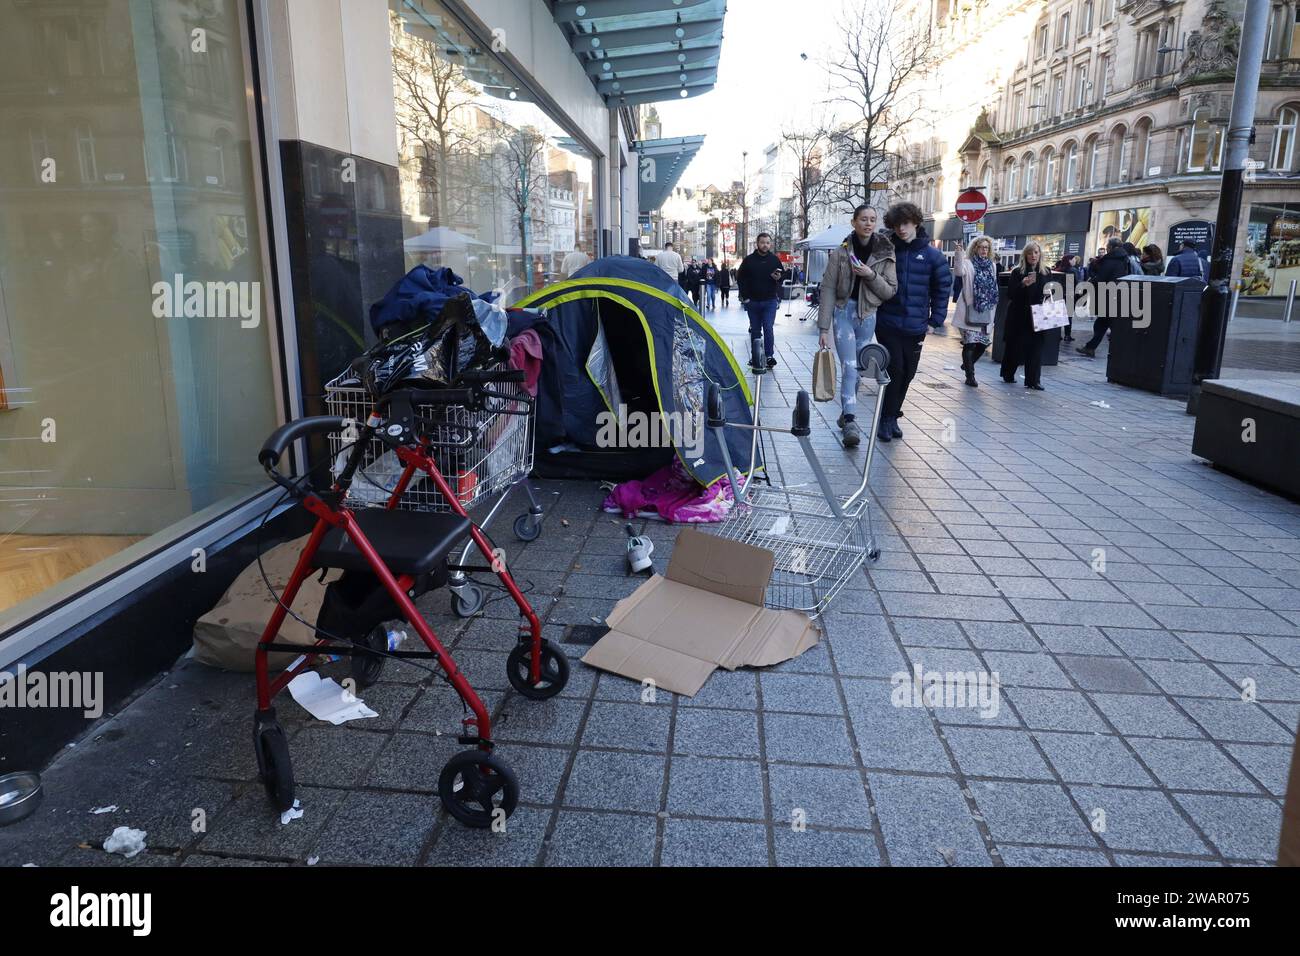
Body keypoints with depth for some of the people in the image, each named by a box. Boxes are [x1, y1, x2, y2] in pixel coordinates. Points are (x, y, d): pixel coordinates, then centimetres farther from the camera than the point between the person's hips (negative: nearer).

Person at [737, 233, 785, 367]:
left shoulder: (775, 259, 2)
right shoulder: (749, 260, 0)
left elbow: (783, 274, 13)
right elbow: (740, 278, 5)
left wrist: (779, 278, -11)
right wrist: (745, 297, -2)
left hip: (770, 301, -1)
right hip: (752, 301, 1)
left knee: (768, 328, -11)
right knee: (755, 330, 10)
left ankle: (769, 355, -7)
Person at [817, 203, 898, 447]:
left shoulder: (885, 254, 4)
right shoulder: (840, 253, -2)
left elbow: (891, 291, 3)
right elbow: (828, 290, -4)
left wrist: (871, 275, -15)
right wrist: (824, 328, -8)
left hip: (868, 317, 3)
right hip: (844, 313, -2)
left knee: (856, 369, 10)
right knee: (849, 367, -14)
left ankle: (846, 416, 24)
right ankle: (850, 421, -20)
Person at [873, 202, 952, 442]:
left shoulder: (933, 256, 1)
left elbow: (943, 288, 5)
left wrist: (936, 320, 0)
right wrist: (875, 311, 1)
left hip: (915, 327, 2)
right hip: (887, 324, -2)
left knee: (907, 373, 8)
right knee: (894, 369, -7)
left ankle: (892, 417, 24)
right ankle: (887, 419, 6)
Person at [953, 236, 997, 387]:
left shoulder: (992, 265, 14)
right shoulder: (968, 263, -3)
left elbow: (994, 287, 20)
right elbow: (959, 271, -26)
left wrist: (993, 307, 17)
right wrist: (959, 253, -37)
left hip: (985, 311, 6)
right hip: (970, 310, -6)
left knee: (984, 341, 6)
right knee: (970, 342, -6)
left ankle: (967, 364, 31)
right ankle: (970, 376, 3)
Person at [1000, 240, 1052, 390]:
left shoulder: (1046, 272, 7)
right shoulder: (1017, 272, -4)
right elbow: (1010, 294, -9)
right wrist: (1023, 284, -24)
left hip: (1038, 316, 3)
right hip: (1019, 316, -3)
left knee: (1036, 347, 0)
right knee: (1015, 346, 5)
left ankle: (1033, 380, 4)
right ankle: (1008, 374, 26)